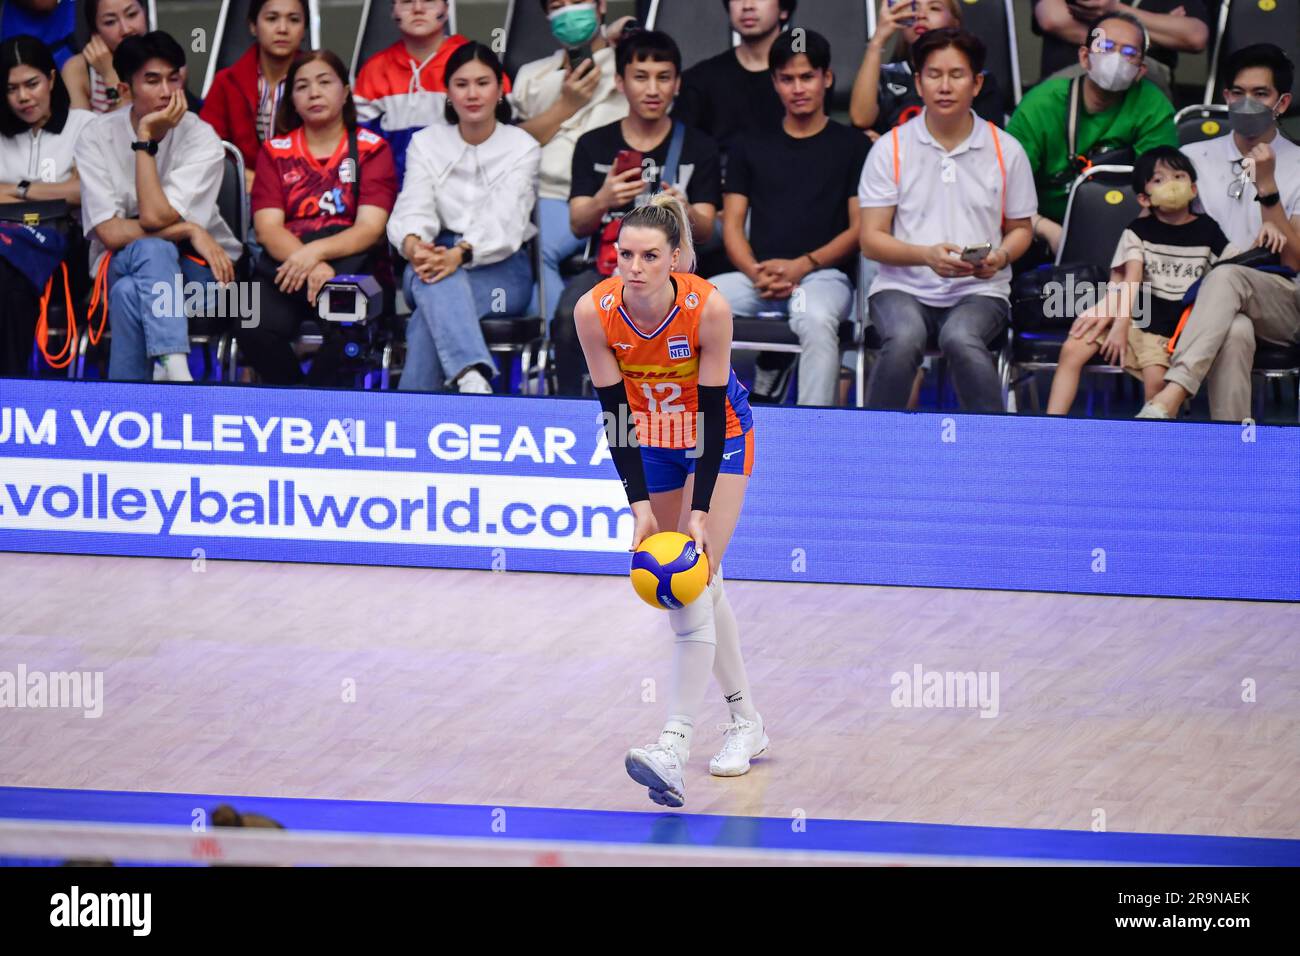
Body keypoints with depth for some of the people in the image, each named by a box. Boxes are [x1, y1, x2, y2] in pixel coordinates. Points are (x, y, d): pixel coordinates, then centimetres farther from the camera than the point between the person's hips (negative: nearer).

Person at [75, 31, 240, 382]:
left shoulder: (202, 139, -10)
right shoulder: (97, 137, -6)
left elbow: (155, 216, -22)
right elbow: (110, 233, -13)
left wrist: (146, 139, -21)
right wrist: (189, 231, -19)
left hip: (197, 266, -1)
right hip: (120, 264, 1)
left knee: (132, 294, -36)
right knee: (152, 249, -37)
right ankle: (176, 372, -50)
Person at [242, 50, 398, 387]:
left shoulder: (371, 149, 10)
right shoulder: (274, 152, 15)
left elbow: (370, 229, -3)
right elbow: (267, 228, 1)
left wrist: (317, 252, -22)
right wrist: (312, 267, -19)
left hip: (353, 263, -2)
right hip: (286, 264, 2)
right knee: (255, 330, -31)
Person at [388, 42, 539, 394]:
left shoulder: (522, 147, 3)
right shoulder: (426, 143, 13)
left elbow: (505, 220, -15)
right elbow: (414, 206, -5)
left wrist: (461, 254, -36)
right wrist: (413, 245, -32)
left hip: (501, 269, -1)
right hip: (439, 259, 1)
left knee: (429, 317, -36)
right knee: (433, 276, -40)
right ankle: (472, 378, -62)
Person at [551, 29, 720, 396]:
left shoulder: (698, 148, 9)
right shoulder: (594, 146, 11)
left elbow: (705, 230, 2)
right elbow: (577, 224, 2)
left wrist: (685, 213, -24)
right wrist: (602, 202, -23)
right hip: (607, 266, 1)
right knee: (570, 312, -33)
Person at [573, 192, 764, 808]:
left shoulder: (708, 308, -31)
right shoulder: (594, 312, -24)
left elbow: (712, 413, -25)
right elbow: (615, 412, -17)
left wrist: (700, 513, -28)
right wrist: (640, 503, -23)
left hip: (718, 436, -3)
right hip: (651, 440, 3)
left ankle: (675, 744, -25)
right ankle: (745, 721, 21)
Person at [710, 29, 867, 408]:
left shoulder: (852, 146, 11)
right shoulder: (751, 147, 21)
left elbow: (859, 229, 4)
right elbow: (732, 225, 15)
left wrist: (803, 265, -10)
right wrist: (756, 273, -6)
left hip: (823, 274, -3)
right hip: (757, 275, 3)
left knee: (816, 320, -39)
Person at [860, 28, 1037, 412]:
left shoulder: (1006, 151, 7)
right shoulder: (890, 149, 3)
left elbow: (1020, 229, 17)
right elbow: (871, 240, 0)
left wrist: (1001, 257, -8)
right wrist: (927, 255, -19)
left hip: (979, 290, 0)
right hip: (903, 287, 0)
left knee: (961, 340, -35)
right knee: (904, 341, -35)